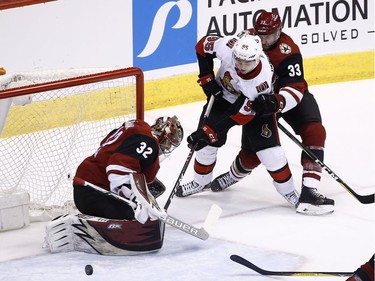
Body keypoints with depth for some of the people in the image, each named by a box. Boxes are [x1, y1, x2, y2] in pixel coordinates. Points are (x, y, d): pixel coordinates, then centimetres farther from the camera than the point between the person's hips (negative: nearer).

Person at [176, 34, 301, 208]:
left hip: (257, 103, -3)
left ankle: (289, 192, 5)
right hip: (223, 94, 3)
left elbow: (240, 114, -35)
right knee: (207, 142, 0)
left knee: (268, 150, -13)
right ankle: (200, 181, 27)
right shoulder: (228, 48, -35)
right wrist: (207, 79, -15)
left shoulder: (262, 80, -41)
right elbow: (203, 45, -13)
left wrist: (208, 131, -36)